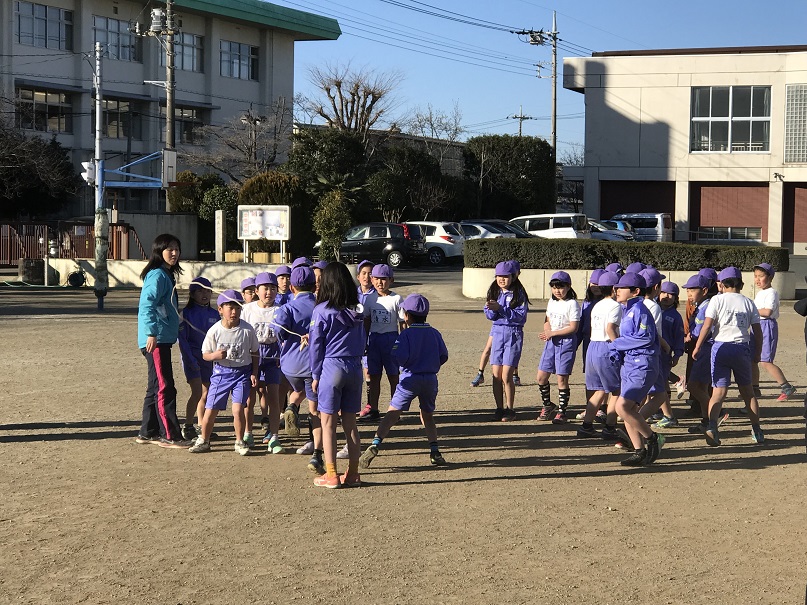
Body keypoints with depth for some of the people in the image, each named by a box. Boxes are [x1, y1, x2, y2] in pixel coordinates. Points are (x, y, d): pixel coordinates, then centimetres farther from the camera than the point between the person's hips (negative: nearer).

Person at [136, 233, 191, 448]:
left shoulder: (168, 275, 18)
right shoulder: (157, 275, -13)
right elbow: (147, 305, -22)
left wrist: (175, 331, 24)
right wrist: (152, 333, -28)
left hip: (163, 339, 10)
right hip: (156, 340, -10)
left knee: (156, 387, 14)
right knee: (165, 387, -8)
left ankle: (148, 432, 21)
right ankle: (170, 436, -6)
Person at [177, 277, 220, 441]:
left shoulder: (214, 314, 7)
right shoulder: (187, 313, -7)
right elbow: (182, 339, -10)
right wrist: (191, 360, -16)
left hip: (208, 357, 5)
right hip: (192, 356, -5)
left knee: (206, 393, 8)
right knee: (197, 392, -14)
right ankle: (187, 427, -6)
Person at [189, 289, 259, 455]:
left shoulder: (247, 330, -7)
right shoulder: (214, 331, -8)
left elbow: (255, 353, 5)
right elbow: (205, 354, 0)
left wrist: (254, 374, 1)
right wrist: (215, 355, -21)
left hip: (242, 372, -1)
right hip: (221, 372, 1)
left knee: (238, 409, -13)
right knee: (210, 409, 3)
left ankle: (240, 442, 6)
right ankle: (203, 440, 23)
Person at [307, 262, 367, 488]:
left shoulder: (322, 311, -8)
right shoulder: (357, 311, 5)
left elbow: (316, 344, -4)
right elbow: (362, 341, 11)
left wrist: (315, 375, 3)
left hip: (332, 368, -5)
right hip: (355, 367, 5)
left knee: (328, 423, 3)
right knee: (350, 422, 11)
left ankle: (331, 475, 3)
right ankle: (352, 474, 13)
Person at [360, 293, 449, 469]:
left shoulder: (406, 334, -8)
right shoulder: (435, 333, 7)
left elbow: (399, 357, -18)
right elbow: (443, 356, 9)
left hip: (410, 378, -4)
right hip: (431, 379, 4)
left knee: (392, 413, -3)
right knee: (427, 415, 18)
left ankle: (375, 445, -15)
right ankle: (434, 451, 8)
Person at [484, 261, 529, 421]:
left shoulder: (518, 294, -6)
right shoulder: (494, 292, 8)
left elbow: (520, 315, -15)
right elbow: (489, 315, 7)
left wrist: (500, 309, -23)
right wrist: (491, 309, -15)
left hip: (513, 334, -4)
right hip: (497, 332, 4)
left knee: (506, 376, -7)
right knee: (496, 376, 3)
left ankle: (510, 410, 5)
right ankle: (499, 409, 13)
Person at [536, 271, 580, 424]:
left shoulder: (572, 304, -11)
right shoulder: (551, 302, 11)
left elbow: (573, 328, -15)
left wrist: (553, 333, -17)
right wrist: (547, 332, -5)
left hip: (566, 342, -7)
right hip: (551, 342, 7)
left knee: (562, 378, -4)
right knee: (541, 376, 6)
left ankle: (561, 412, 6)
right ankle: (547, 405, 24)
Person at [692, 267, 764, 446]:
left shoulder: (718, 300, -1)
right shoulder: (748, 303, 8)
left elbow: (707, 325, -8)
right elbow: (757, 331, 7)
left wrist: (697, 347, -1)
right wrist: (757, 353, 18)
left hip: (721, 347, -2)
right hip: (742, 348, 2)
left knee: (719, 391, -5)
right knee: (748, 391, 17)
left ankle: (712, 425, -28)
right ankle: (757, 432, 21)